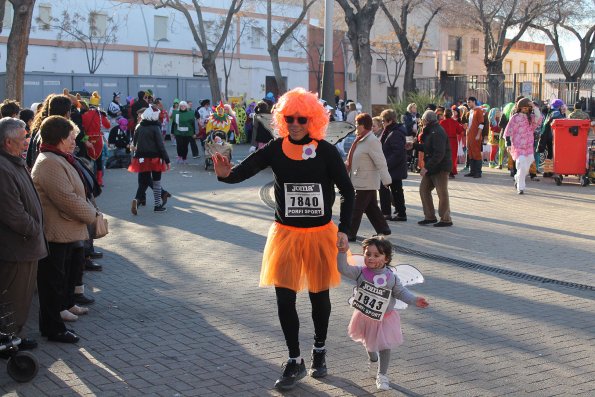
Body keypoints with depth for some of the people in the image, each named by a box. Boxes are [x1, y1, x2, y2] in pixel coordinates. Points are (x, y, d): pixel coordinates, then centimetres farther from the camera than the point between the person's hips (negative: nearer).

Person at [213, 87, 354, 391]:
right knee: (284, 298, 0)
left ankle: (319, 352, 37)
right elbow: (244, 170, -17)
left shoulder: (325, 151, -9)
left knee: (318, 296, 13)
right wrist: (225, 174, -40)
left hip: (320, 233, -1)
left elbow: (347, 192, -3)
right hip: (285, 233, 1)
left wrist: (343, 230, -10)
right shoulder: (276, 149, -6)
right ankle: (295, 362, 17)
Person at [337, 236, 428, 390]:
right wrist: (342, 252, -38)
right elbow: (343, 268, -26)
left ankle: (382, 375, 20)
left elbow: (401, 292, -4)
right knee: (368, 343, 25)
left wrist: (415, 300, -16)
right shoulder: (360, 272, -17)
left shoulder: (391, 277, -14)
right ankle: (372, 357, 57)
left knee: (385, 346, 4)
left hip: (385, 319, -1)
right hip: (365, 317, 1)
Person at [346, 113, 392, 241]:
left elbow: (381, 162, -22)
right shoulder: (361, 140, 11)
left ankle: (350, 234, -1)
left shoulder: (372, 141, -20)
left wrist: (386, 180, -24)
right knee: (371, 208, 17)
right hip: (362, 181, 10)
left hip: (366, 182, -10)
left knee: (356, 209, -6)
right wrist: (348, 164, 14)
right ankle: (383, 229, 26)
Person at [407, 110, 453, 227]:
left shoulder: (437, 133, -20)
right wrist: (414, 145, 19)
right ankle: (430, 217, 20)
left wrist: (427, 167, -26)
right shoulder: (431, 131, 12)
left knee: (442, 193, -2)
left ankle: (446, 219, 8)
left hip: (441, 167, -11)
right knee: (424, 189, 12)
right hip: (431, 167, 11)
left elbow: (439, 154, -27)